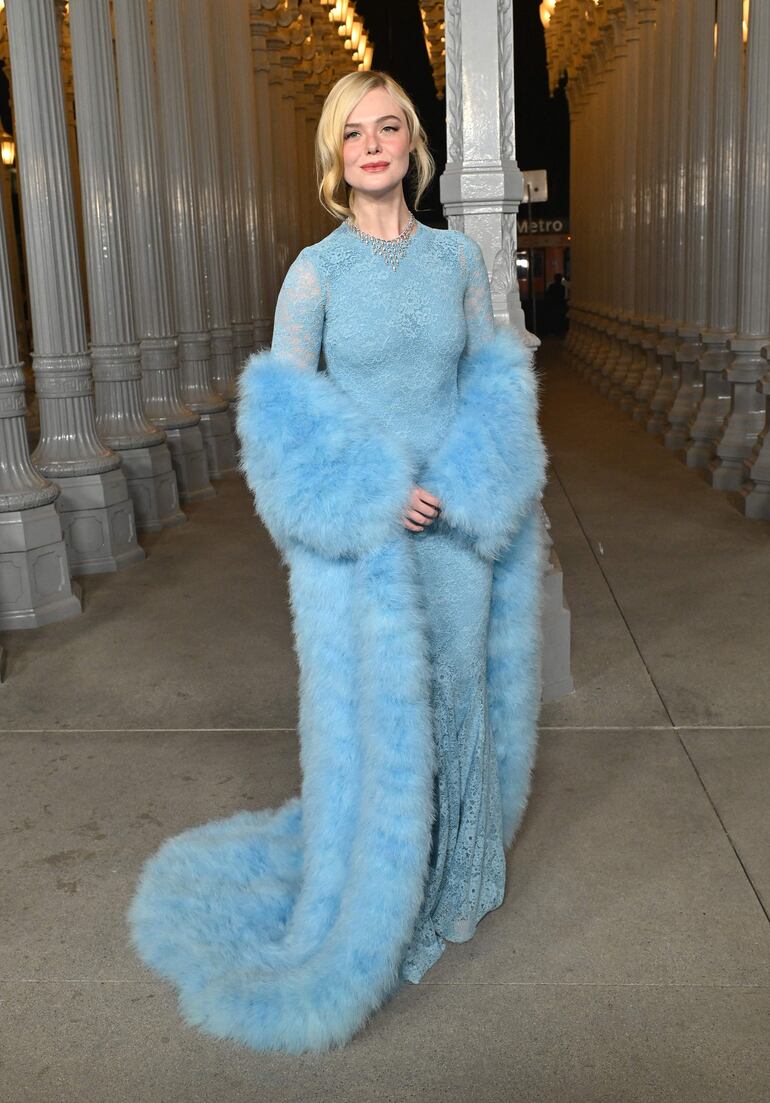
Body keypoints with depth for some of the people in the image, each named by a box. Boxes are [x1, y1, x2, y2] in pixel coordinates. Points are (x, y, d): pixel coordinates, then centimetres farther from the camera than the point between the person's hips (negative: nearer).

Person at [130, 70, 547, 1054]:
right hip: (357, 541, -3)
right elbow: (287, 416, -6)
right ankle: (356, 923, 24)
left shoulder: (459, 257, 5)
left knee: (452, 701, 15)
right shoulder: (317, 269, -5)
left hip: (454, 533, 4)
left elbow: (492, 387, 7)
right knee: (369, 721, 3)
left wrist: (465, 488, -10)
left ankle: (447, 873, 39)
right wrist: (374, 499, -16)